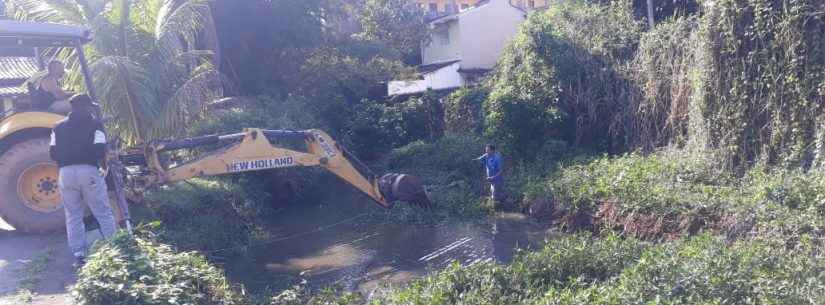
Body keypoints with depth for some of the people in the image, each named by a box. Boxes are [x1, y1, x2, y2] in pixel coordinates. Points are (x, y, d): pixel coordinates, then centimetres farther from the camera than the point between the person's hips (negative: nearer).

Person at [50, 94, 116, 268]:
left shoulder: (59, 127, 14)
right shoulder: (95, 124, 2)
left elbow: (53, 154, 9)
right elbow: (100, 151, -7)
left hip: (66, 173, 3)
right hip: (89, 171, -3)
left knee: (73, 216, 9)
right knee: (103, 213, 4)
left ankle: (79, 255, 6)